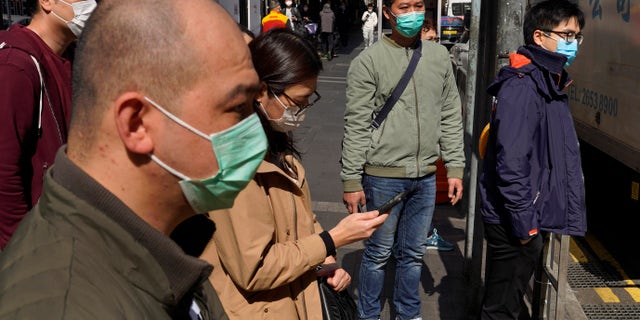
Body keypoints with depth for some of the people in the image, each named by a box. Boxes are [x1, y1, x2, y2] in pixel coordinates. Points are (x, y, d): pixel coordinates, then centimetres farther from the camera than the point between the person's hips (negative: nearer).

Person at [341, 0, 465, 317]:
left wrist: (455, 168, 6)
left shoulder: (439, 56, 7)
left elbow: (451, 117, 10)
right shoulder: (368, 61, -8)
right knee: (378, 254, 9)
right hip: (384, 176, -4)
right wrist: (351, 181, -9)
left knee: (413, 253, 17)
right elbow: (356, 127, -8)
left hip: (425, 176, 4)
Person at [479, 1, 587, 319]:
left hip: (529, 219, 9)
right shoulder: (522, 87, -19)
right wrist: (525, 222, -20)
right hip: (512, 223, -9)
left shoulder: (551, 84, 12)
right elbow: (511, 163, -25)